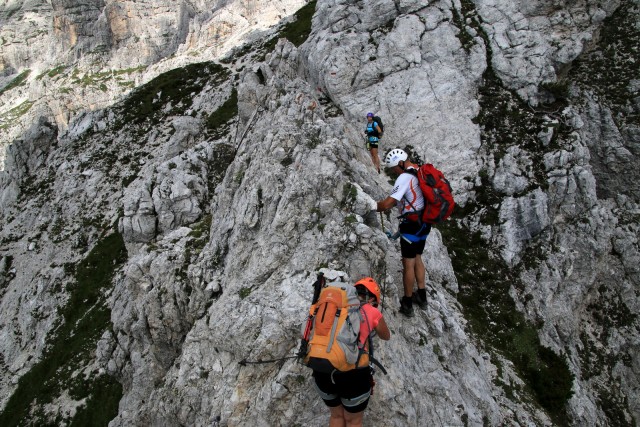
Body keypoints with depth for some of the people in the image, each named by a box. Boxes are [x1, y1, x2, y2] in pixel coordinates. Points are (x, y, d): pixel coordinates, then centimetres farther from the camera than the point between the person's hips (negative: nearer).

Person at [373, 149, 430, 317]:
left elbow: (387, 204, -24)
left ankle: (407, 304, 11)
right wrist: (388, 203, 13)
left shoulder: (404, 177, -20)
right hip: (424, 222, 9)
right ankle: (422, 297, 30)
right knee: (417, 259, 21)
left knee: (408, 263, 1)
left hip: (412, 224, -9)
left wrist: (375, 206, -5)